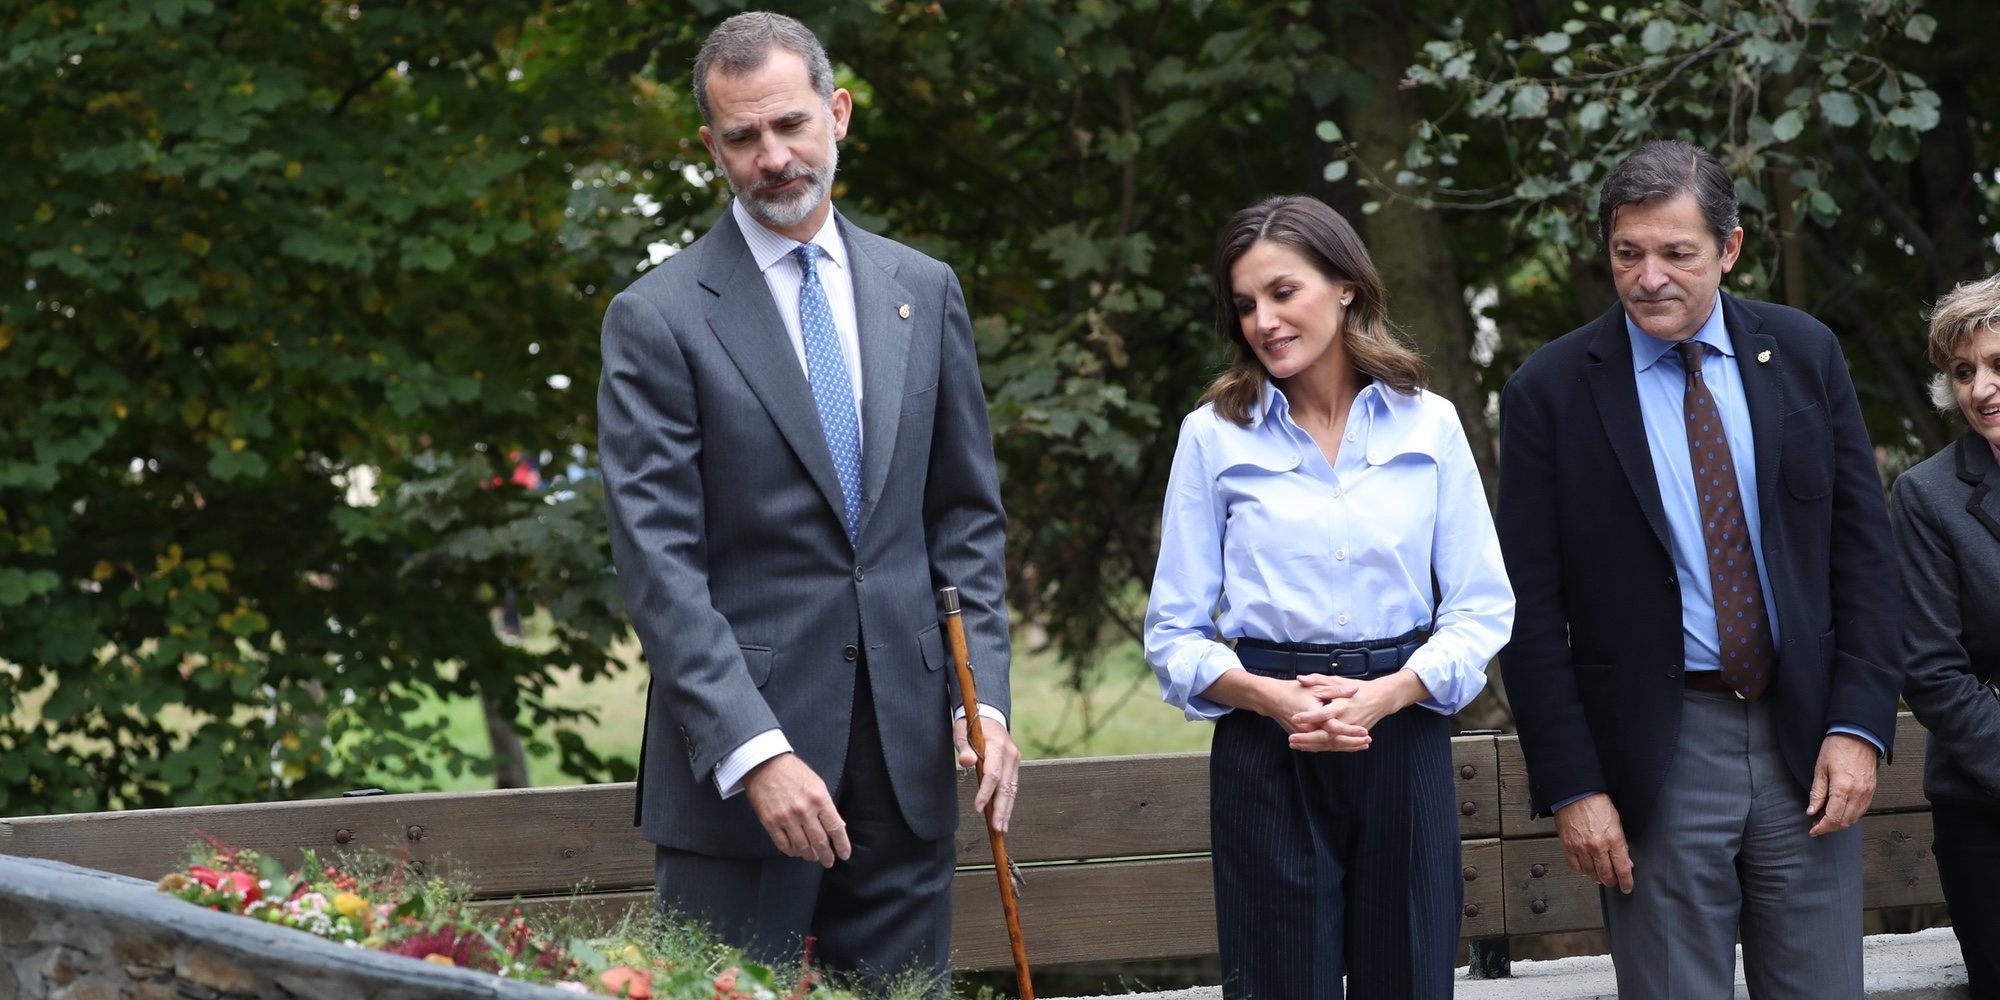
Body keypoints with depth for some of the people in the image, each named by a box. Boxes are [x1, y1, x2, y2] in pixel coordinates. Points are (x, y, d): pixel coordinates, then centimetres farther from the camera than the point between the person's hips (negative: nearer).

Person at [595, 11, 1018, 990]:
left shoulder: (922, 292, 11)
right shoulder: (658, 319, -4)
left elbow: (967, 515, 14)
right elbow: (658, 562, -9)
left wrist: (985, 694, 1)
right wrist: (754, 753, -18)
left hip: (905, 761, 4)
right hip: (737, 767, -4)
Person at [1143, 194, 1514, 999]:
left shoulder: (1428, 425, 5)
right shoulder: (1214, 435, 3)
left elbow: (1483, 608, 3)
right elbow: (1174, 634, 2)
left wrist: (1388, 693, -14)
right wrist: (1270, 697, -15)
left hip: (1403, 741, 1)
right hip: (1266, 752, -1)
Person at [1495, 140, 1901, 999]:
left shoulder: (1805, 354, 5)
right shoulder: (1550, 392, -3)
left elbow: (1863, 548, 5)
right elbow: (1530, 610, -3)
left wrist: (1858, 726, -4)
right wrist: (1572, 788, -8)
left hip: (1805, 739, 2)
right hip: (1658, 757, -2)